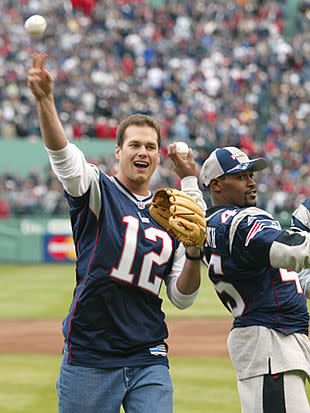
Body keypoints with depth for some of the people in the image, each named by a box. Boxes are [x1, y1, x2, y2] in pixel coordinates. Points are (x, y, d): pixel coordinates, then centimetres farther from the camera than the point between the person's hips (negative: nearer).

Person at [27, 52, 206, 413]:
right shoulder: (98, 191, 2)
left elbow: (182, 298, 12)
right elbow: (61, 154, -20)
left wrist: (194, 254, -6)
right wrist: (44, 99, -36)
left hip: (149, 361, 3)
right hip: (90, 359, -3)